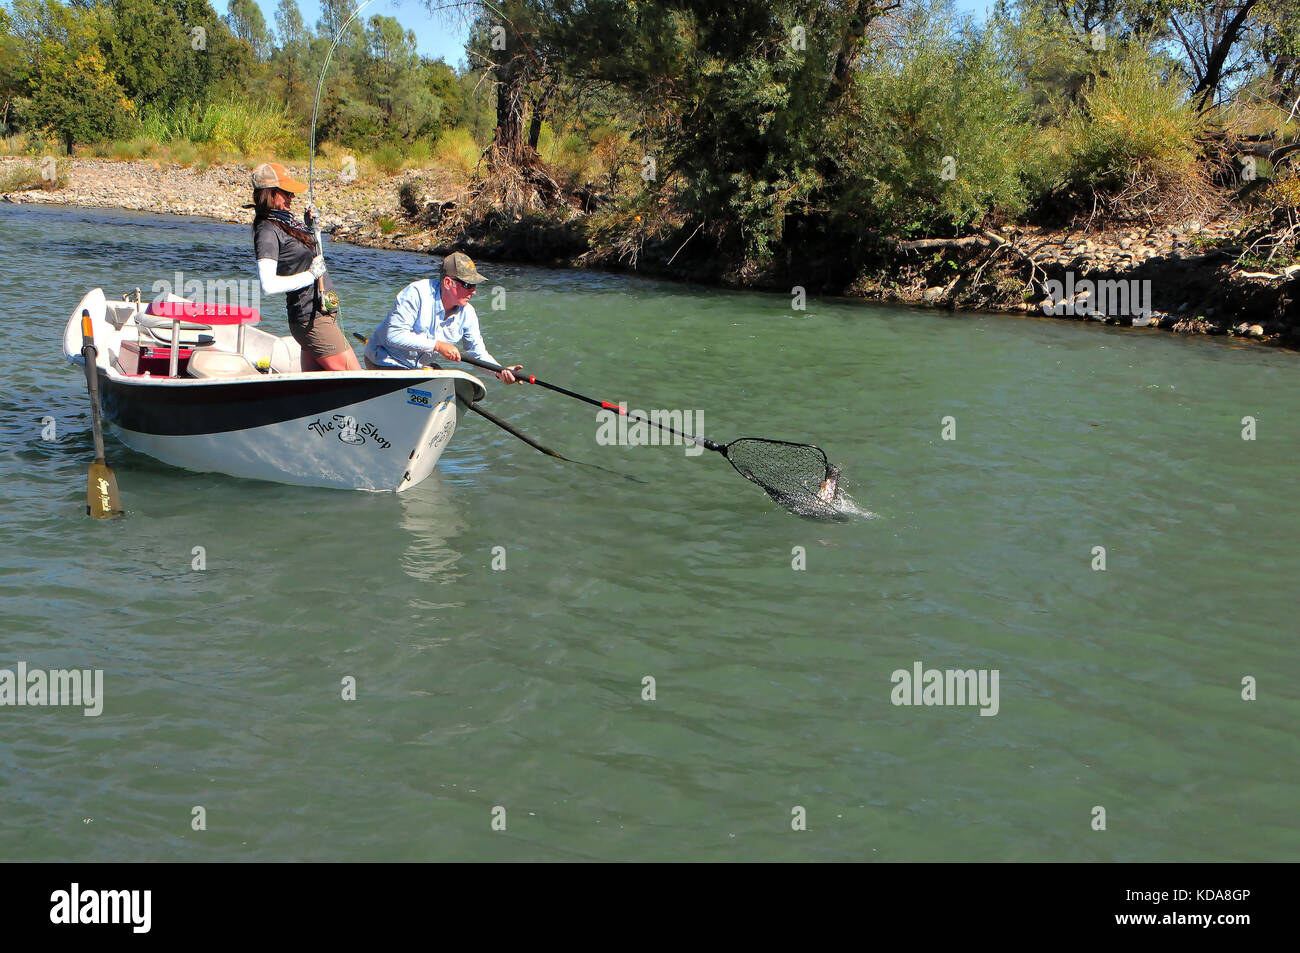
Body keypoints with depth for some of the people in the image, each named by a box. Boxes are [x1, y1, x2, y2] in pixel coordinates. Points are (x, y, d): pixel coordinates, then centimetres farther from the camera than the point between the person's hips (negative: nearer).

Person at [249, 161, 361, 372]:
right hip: (312, 319, -9)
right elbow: (268, 286, -25)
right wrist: (310, 275, -17)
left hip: (324, 313, 9)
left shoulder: (287, 219, 14)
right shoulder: (267, 231, -14)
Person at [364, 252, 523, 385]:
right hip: (385, 362, -7)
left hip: (421, 367, 7)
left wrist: (500, 371, -24)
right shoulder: (416, 293, -25)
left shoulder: (466, 314, -7)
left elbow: (478, 352, -3)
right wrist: (437, 345, -31)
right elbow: (394, 334, -30)